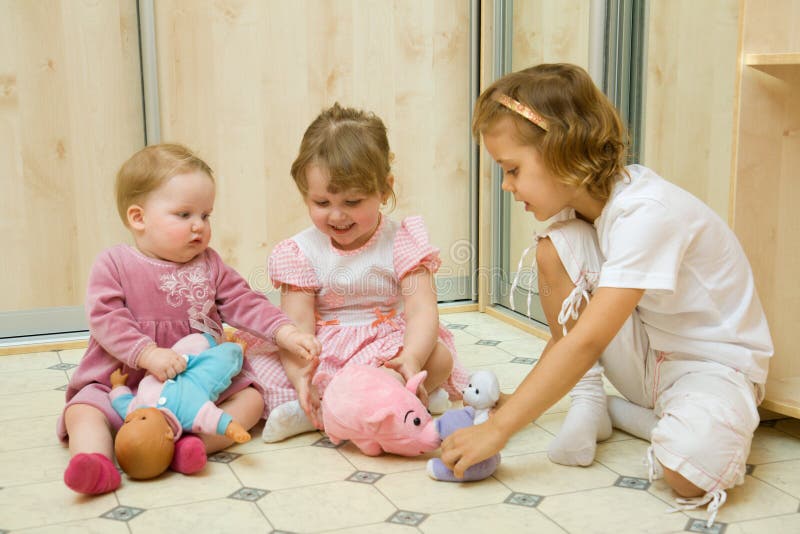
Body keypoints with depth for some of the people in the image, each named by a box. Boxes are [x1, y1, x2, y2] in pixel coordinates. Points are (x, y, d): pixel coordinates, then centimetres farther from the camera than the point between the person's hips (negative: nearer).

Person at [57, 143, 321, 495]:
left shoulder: (209, 264, 7)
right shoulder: (113, 264, -5)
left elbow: (245, 303, 3)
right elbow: (107, 320, -16)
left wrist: (287, 334, -12)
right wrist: (148, 354, -31)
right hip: (124, 384, -3)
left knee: (251, 396, -14)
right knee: (83, 411, -25)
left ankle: (193, 443, -32)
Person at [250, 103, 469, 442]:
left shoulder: (402, 242, -4)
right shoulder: (301, 252, -1)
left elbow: (422, 309, -15)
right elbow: (297, 323, -9)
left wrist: (411, 358, -37)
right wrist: (300, 375, -29)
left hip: (390, 346, 0)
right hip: (323, 356, 1)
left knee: (439, 356, -30)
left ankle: (314, 415, -29)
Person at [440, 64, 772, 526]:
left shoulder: (646, 213, -29)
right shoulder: (580, 202, -4)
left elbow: (586, 341, -34)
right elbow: (567, 327, 5)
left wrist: (497, 430, -33)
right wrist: (520, 401, -1)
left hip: (716, 359, -6)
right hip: (643, 358, 6)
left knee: (690, 472, -37)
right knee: (553, 249, -16)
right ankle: (588, 403, -3)